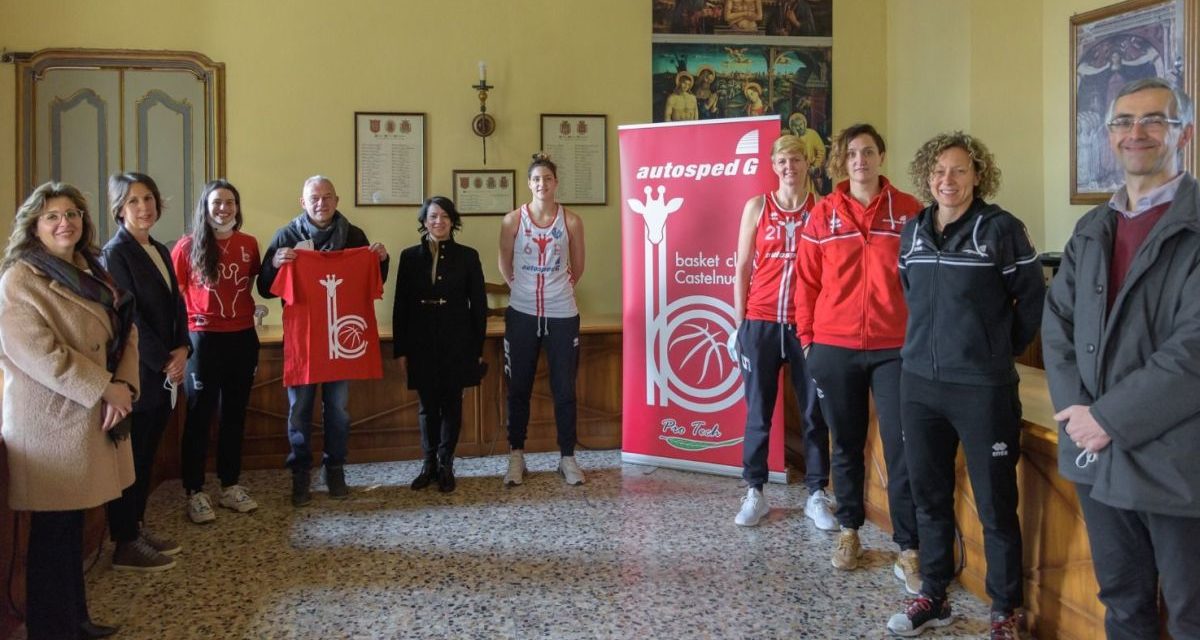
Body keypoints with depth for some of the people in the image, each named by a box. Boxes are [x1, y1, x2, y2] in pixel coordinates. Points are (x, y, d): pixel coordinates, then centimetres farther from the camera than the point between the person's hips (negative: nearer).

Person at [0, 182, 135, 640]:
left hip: (89, 418, 8)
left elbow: (126, 333, 8)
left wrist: (125, 387, -9)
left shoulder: (92, 274, 13)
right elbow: (41, 355, -23)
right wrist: (105, 389, -20)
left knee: (73, 526, 18)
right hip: (50, 424, -8)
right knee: (54, 533, 2)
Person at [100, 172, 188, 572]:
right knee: (131, 458, 0)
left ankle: (137, 528, 25)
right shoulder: (115, 253, -11)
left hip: (164, 372, 8)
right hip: (136, 373, -7)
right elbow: (129, 318, -16)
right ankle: (126, 547, 9)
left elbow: (176, 306, 12)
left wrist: (182, 350, -3)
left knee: (147, 454, 14)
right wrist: (163, 362, -13)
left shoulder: (160, 251, 13)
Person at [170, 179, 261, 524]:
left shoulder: (249, 244, 4)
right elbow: (172, 293, -3)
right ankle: (195, 493, 13)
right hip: (204, 338, -4)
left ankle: (230, 486, 24)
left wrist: (248, 309, 4)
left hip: (243, 338, 4)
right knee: (199, 416, 4)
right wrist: (182, 332, -8)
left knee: (235, 414, 12)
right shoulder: (188, 246, -6)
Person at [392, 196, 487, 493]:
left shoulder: (467, 256, 0)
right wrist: (400, 349, 1)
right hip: (422, 343, 1)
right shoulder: (410, 256, 3)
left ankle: (445, 465, 16)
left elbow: (479, 304, 2)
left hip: (457, 342, -1)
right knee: (427, 405, 7)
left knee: (451, 403, 5)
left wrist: (478, 348, -1)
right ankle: (429, 463, 20)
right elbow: (400, 305, 4)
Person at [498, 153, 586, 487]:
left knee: (564, 388, 5)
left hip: (562, 315, 0)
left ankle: (568, 458, 15)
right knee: (519, 387, 7)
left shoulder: (571, 221, -4)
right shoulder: (513, 219, -3)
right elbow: (505, 266, 10)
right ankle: (516, 457, 19)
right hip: (522, 314, 0)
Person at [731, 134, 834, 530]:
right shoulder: (757, 207, 5)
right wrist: (740, 321, 3)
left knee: (815, 411, 5)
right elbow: (742, 268, 7)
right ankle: (755, 493, 17)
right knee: (758, 411, 6)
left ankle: (817, 496, 16)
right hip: (761, 321, 1)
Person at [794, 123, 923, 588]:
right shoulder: (824, 214, 4)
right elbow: (807, 281, 6)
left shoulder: (908, 210, 2)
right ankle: (849, 532, 29)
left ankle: (908, 550, 6)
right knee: (846, 445, 13)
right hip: (835, 348, 1)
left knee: (903, 449, -3)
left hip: (894, 348, -1)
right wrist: (807, 337, 2)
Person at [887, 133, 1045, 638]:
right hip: (918, 383, 5)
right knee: (928, 496, 14)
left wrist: (1000, 350, 4)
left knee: (995, 506, 3)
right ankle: (933, 597, 29)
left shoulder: (1001, 228, -7)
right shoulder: (912, 231, 8)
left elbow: (1034, 301, -2)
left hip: (983, 388, -5)